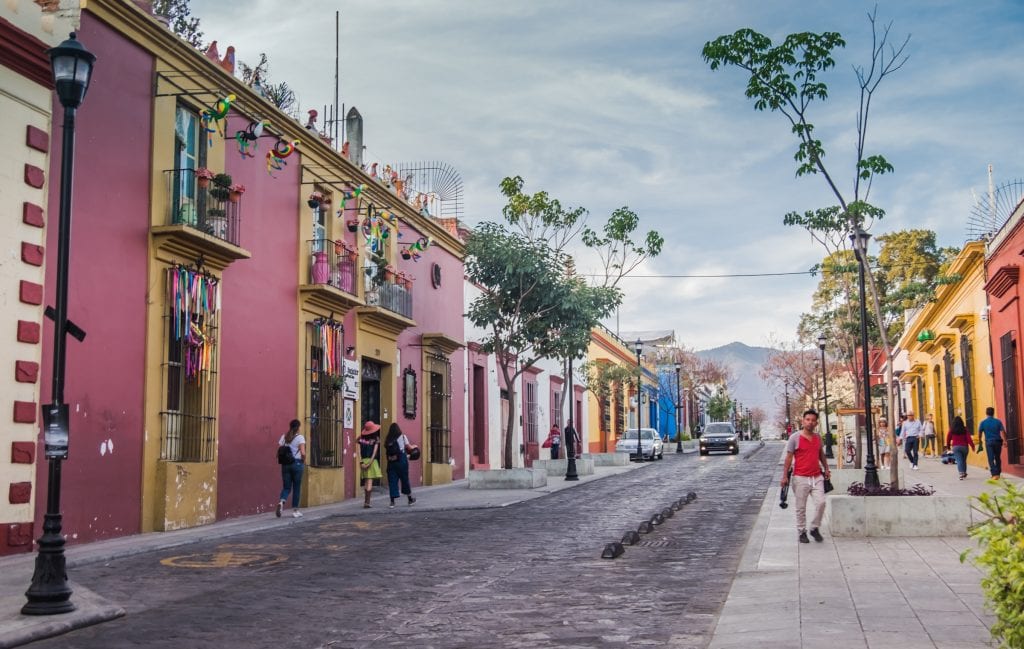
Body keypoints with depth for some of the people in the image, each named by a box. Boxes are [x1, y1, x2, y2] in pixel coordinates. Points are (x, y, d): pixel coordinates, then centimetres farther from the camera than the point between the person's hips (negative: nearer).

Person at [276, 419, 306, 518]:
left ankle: (281, 502, -22)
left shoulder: (284, 437, 7)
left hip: (285, 464, 4)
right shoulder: (300, 437, -6)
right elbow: (303, 453, -15)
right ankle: (295, 511, 12)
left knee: (286, 487, 9)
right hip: (297, 463, -3)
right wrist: (303, 461, 2)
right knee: (296, 488, 7)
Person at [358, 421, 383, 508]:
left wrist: (361, 462, -2)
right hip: (372, 461, -4)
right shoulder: (376, 438, -3)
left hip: (363, 461, 4)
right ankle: (366, 502, -10)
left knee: (366, 482, 12)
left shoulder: (361, 438, 6)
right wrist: (370, 462, -12)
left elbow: (359, 451, 0)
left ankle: (366, 502, 14)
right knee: (370, 482, -4)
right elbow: (375, 451, -11)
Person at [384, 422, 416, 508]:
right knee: (405, 479, 10)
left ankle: (392, 501, -3)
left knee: (392, 481, 3)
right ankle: (410, 498, 23)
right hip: (402, 461, -1)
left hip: (391, 462, 1)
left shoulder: (387, 440, 4)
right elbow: (409, 447, 6)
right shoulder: (402, 437, -1)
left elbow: (386, 451, 2)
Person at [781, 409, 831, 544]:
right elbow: (789, 457, -5)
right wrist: (785, 476, -8)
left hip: (817, 477, 4)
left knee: (821, 502, -7)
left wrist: (826, 469, 18)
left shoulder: (818, 438, 10)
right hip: (801, 477, -4)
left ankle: (814, 528, 12)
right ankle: (801, 532, 16)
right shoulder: (795, 438, -5)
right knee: (801, 507, 3)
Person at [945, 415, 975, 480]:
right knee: (964, 460, 19)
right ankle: (964, 473, 28)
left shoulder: (952, 430, -3)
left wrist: (948, 446, 17)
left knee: (959, 460, -6)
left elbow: (948, 438, 3)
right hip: (964, 446, 1)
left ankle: (961, 473, -22)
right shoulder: (964, 429, -3)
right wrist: (972, 445, -5)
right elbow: (969, 438, -9)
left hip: (955, 447, -1)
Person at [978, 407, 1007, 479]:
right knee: (998, 458, 16)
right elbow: (1003, 432, -7)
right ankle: (998, 473, 20)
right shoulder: (998, 421, 1)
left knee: (991, 459, -2)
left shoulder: (983, 422, -1)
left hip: (989, 442, -2)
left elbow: (980, 433, 1)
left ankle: (994, 474, -14)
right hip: (998, 442, 2)